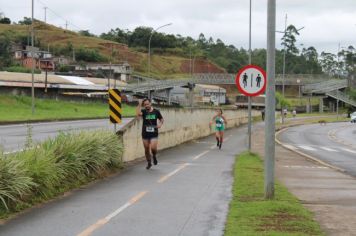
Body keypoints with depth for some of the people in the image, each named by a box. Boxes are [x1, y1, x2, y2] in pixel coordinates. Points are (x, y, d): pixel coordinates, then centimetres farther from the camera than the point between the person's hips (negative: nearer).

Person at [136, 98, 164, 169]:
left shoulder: (156, 111, 1)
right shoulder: (143, 111, -2)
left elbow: (161, 119, 15)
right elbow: (138, 114, -25)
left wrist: (160, 124, -5)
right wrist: (139, 105, -26)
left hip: (154, 134, -1)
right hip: (145, 134, 1)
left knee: (153, 148, -16)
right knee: (147, 149, 10)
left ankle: (154, 156, 18)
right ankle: (149, 163, 29)